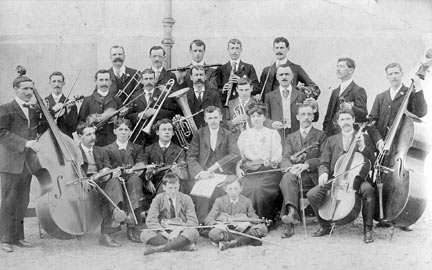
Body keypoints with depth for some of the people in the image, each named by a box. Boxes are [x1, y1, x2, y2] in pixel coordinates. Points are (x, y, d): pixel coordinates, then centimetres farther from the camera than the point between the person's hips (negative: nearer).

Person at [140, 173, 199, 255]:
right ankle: (184, 246, -36)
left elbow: (193, 221, -2)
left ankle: (160, 248, -37)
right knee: (145, 234, -29)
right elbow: (150, 221, -5)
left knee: (193, 232, -34)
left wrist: (178, 230, -20)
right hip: (163, 232, 1)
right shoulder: (158, 199, 4)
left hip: (180, 233, -1)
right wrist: (165, 233, -20)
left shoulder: (186, 199, 4)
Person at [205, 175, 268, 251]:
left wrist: (247, 223, -19)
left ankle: (231, 244, -26)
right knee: (213, 233, -36)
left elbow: (255, 218, 5)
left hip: (242, 230, 2)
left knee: (263, 228, -25)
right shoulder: (219, 201, 4)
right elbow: (208, 219, -3)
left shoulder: (246, 201, 8)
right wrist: (217, 224, -26)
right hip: (226, 232, -2)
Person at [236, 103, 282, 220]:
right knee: (244, 189, -28)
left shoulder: (273, 134, 16)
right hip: (248, 171, 2)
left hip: (267, 171, -2)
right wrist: (238, 168, -4)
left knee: (259, 189, -31)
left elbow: (277, 157, 7)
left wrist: (268, 162, -15)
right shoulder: (244, 135, 23)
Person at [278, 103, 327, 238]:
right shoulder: (290, 137, 23)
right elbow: (284, 160, 8)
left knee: (289, 178, -34)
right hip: (294, 173, 3)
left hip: (312, 176, -3)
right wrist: (292, 167, -16)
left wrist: (307, 164, -18)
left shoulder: (321, 135, 14)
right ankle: (292, 212, -51)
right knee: (287, 177, -34)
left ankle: (289, 224, -39)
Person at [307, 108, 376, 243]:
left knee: (368, 189, -36)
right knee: (312, 194, -21)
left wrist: (362, 147, -13)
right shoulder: (331, 140, 18)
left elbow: (372, 161, 5)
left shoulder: (364, 138, 13)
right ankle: (325, 226, 4)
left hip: (357, 178, -2)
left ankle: (367, 229, -18)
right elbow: (324, 163, 12)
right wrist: (324, 173, -12)